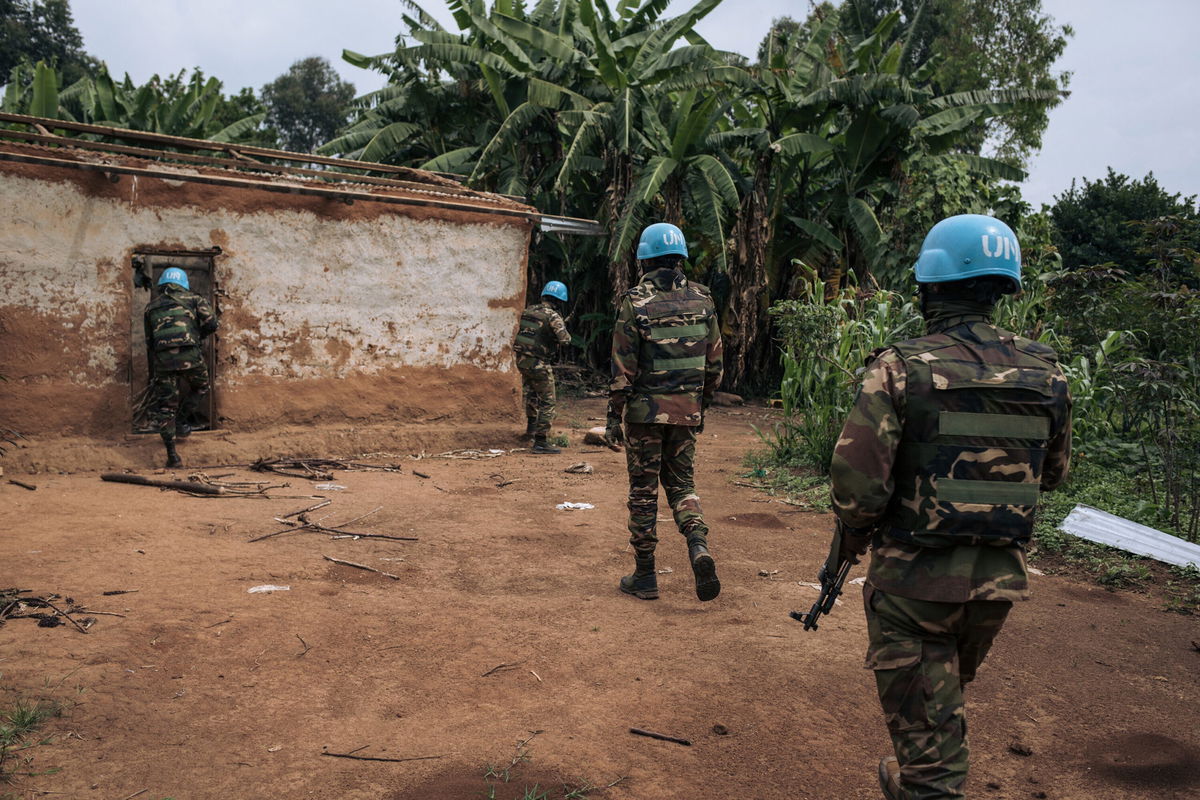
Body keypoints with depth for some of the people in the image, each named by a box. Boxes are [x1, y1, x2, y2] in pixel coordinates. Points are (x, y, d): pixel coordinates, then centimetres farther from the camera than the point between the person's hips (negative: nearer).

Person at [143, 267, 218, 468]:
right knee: (200, 389, 27)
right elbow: (211, 323, 0)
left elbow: (149, 342, 24)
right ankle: (181, 422, 17)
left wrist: (152, 374, 27)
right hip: (189, 354, -2)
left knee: (165, 405, 8)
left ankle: (172, 455, 6)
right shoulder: (193, 299, 15)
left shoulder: (151, 306, 24)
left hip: (162, 357, 2)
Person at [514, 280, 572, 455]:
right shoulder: (553, 316, -14)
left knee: (531, 394, 30)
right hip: (538, 364, -7)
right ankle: (541, 441, -1)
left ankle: (531, 427, 44)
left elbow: (518, 331, 21)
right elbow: (564, 339, -22)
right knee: (547, 402, 1)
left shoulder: (528, 310, 7)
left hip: (521, 360, 7)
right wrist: (565, 332, 0)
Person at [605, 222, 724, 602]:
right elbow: (714, 362, 8)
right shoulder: (702, 298, 3)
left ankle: (644, 576, 14)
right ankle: (698, 546, -7)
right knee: (681, 482, 17)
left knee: (644, 489, 7)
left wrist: (613, 417, -4)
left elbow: (623, 367, -11)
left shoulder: (635, 301, -10)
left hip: (645, 410, -3)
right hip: (687, 409, 4)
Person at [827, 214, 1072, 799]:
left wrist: (852, 538, -1)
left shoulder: (901, 368, -17)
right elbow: (1052, 474, 10)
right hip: (1001, 577, 6)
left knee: (923, 725, 7)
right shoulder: (1043, 372, -2)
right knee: (946, 698, 29)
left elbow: (858, 477, -20)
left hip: (914, 578, -6)